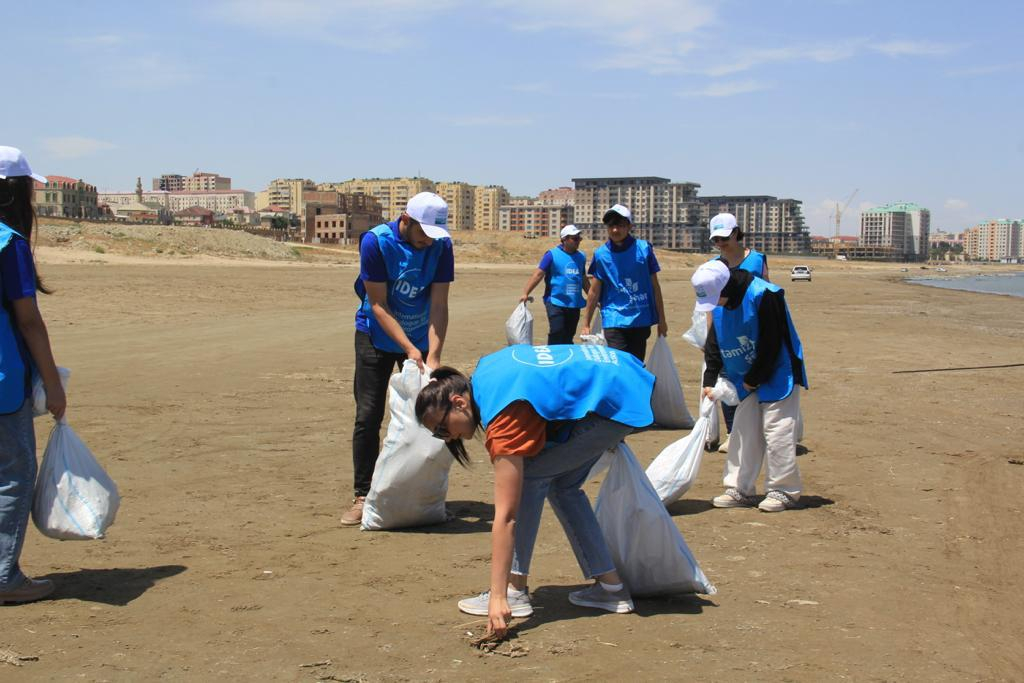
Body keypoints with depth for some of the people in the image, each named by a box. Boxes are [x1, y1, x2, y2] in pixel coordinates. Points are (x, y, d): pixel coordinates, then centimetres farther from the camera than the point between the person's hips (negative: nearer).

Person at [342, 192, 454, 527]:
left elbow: (439, 306, -16)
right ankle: (362, 496, 2)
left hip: (421, 338, 2)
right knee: (368, 417, -5)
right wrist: (409, 348, -27)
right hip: (377, 336, -2)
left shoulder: (440, 246, -14)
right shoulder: (375, 242, -21)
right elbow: (379, 305, -20)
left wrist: (433, 354, -27)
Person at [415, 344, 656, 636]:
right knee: (562, 483, 13)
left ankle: (515, 591, -7)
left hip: (616, 402, -10)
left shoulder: (504, 416, -22)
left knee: (529, 474, -10)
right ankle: (610, 586, 14)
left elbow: (505, 516, -24)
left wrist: (498, 596, -24)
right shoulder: (484, 372, 1)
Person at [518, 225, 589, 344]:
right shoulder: (552, 254, -5)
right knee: (556, 338, -11)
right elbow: (538, 274, -9)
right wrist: (526, 293, -16)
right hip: (556, 302, -5)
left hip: (575, 304, 5)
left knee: (568, 339, 10)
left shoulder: (581, 257, 11)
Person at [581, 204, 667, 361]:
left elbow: (655, 286, 5)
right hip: (614, 320, -1)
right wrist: (586, 325, 4)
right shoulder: (601, 254, -1)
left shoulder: (644, 249, -1)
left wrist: (661, 320, 6)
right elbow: (594, 292, 4)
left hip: (641, 319, 2)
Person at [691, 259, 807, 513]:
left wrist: (753, 379, -15)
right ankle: (740, 490, 15)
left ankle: (784, 491, 3)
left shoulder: (764, 296, -24)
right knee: (743, 432, 8)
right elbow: (714, 345, 8)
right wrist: (709, 380, -2)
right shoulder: (720, 305, -1)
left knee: (777, 430, -7)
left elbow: (771, 346, -21)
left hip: (778, 375, -7)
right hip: (749, 379, 8)